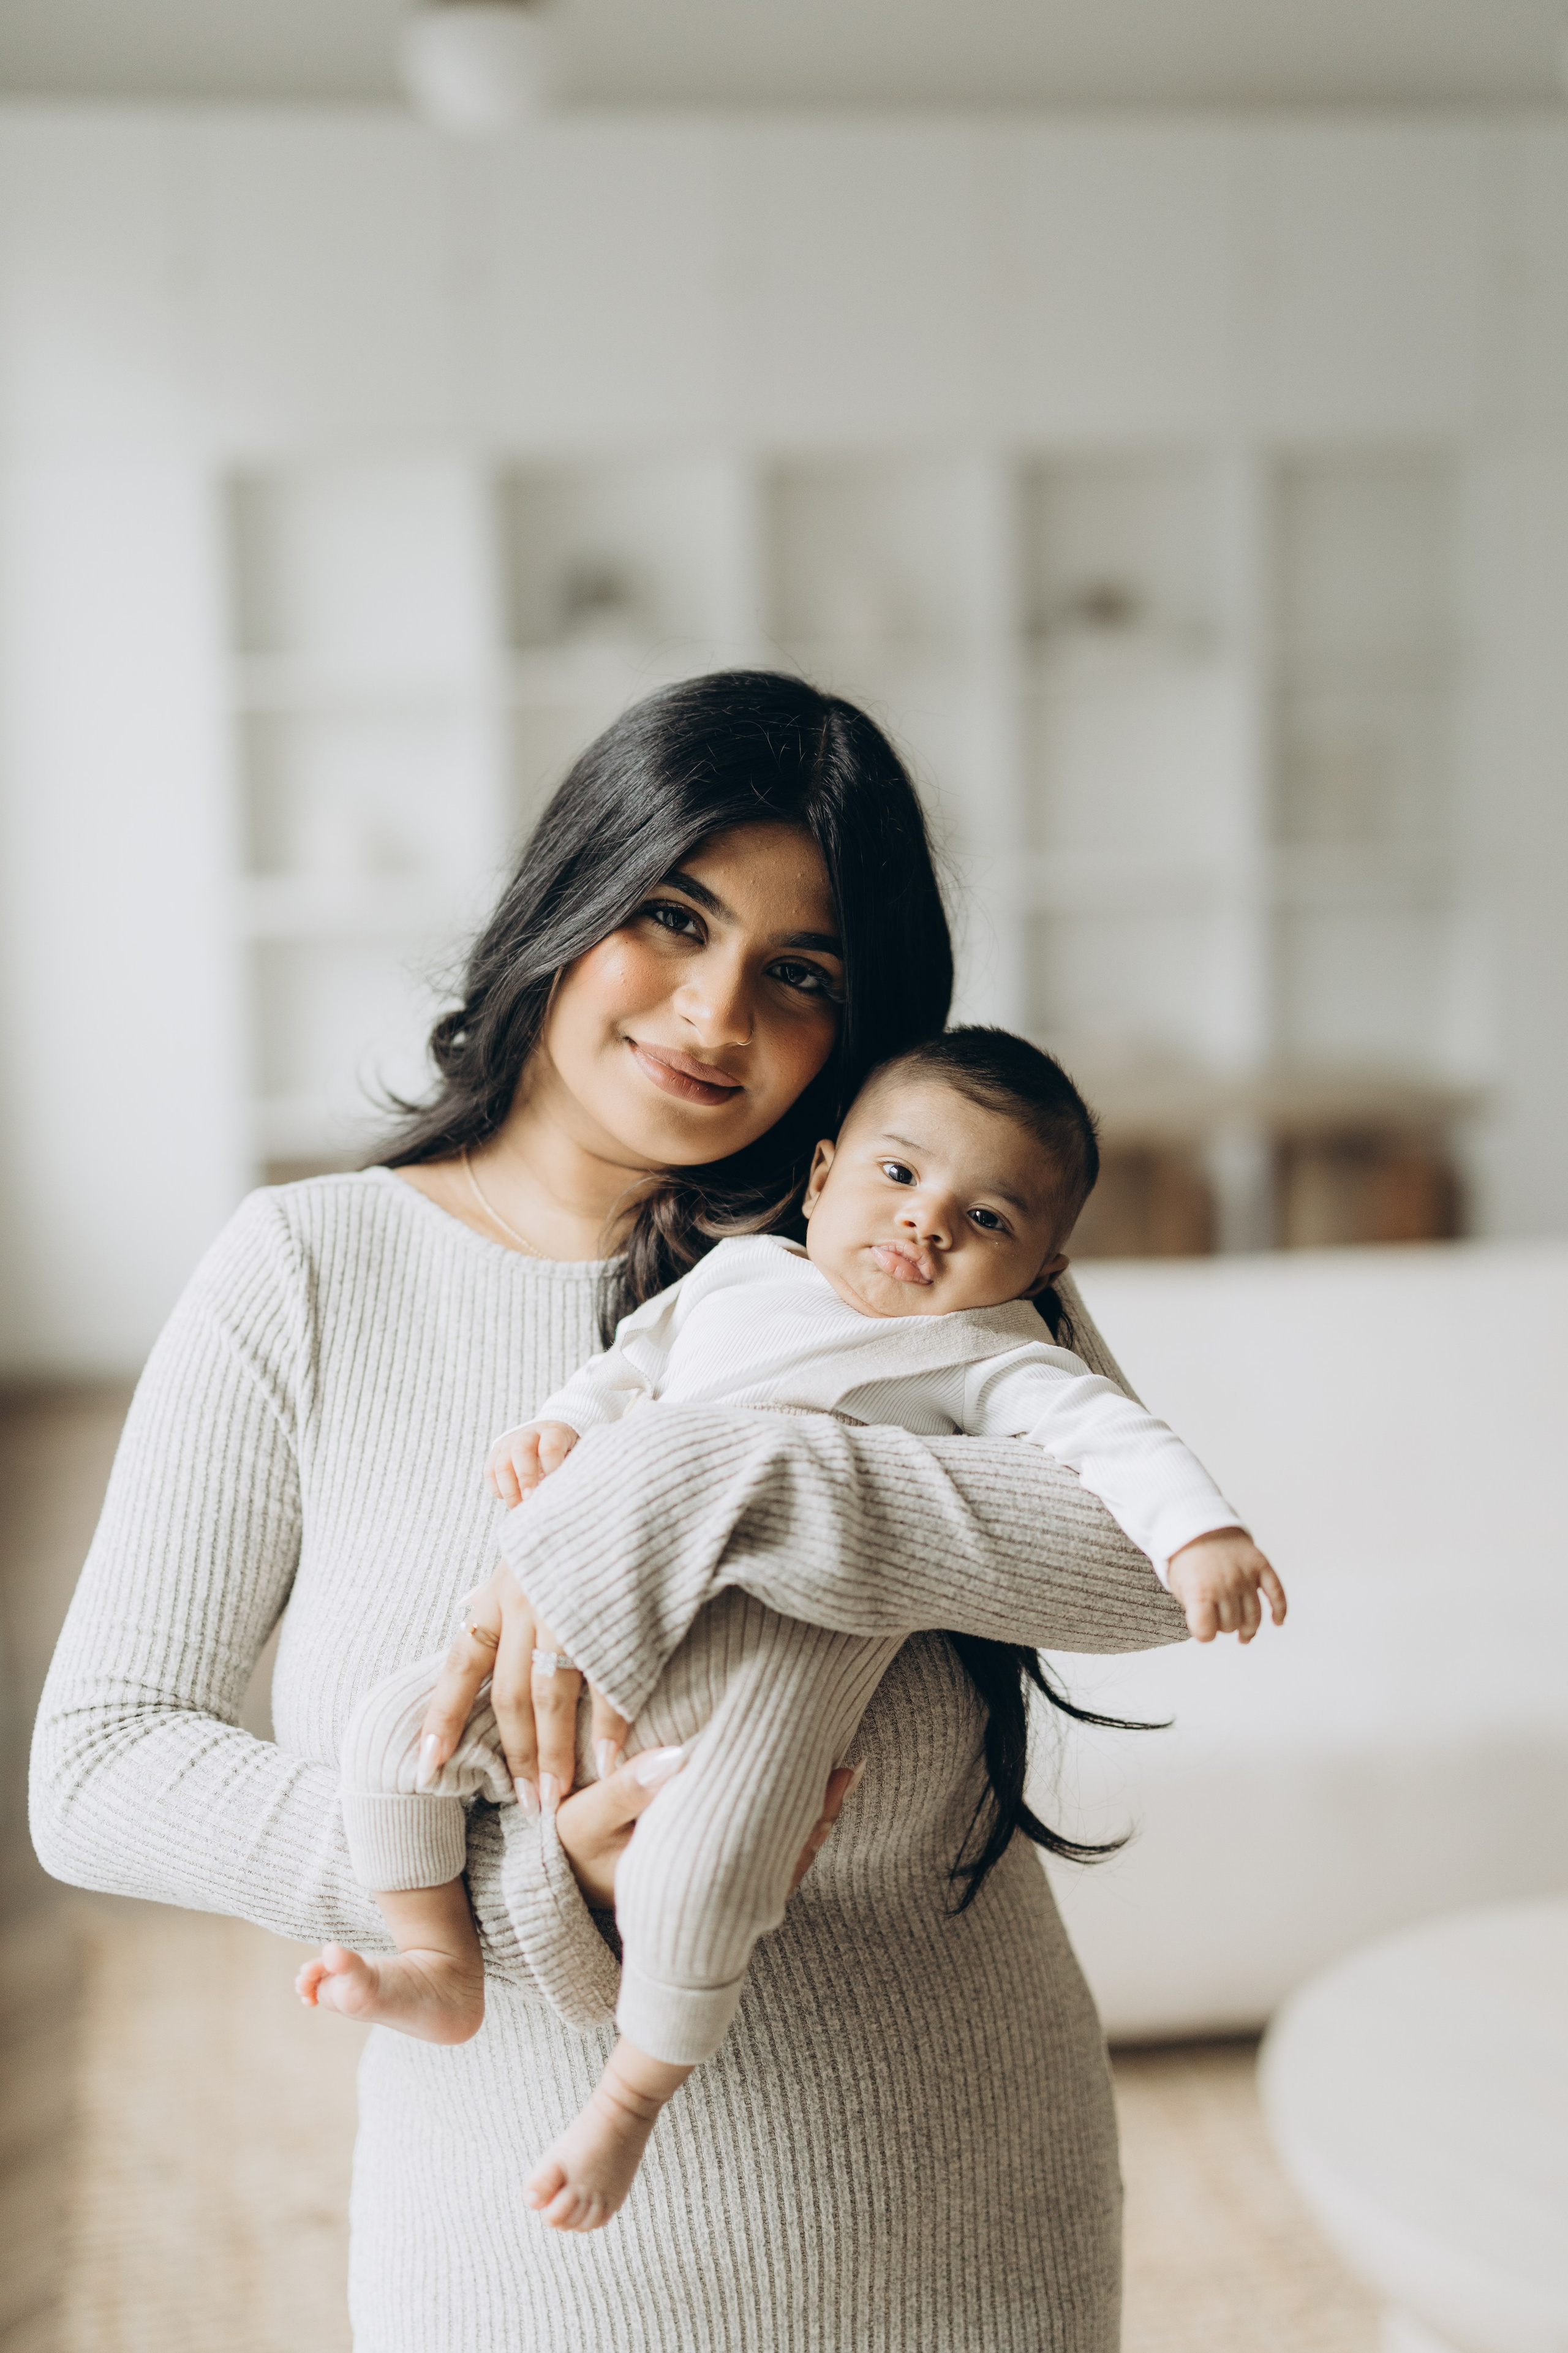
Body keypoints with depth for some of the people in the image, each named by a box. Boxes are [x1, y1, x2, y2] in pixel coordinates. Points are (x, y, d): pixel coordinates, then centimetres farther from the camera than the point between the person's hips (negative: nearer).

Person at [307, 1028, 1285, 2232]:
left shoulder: (986, 1357, 10)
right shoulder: (735, 1272, 26)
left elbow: (1108, 1432, -3)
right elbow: (628, 1368, 32)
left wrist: (1202, 1532, -21)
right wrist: (554, 1428, 12)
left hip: (792, 1649, -5)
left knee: (695, 1876, -26)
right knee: (397, 1729, -1)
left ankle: (634, 2092, 2)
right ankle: (447, 1972, 18)